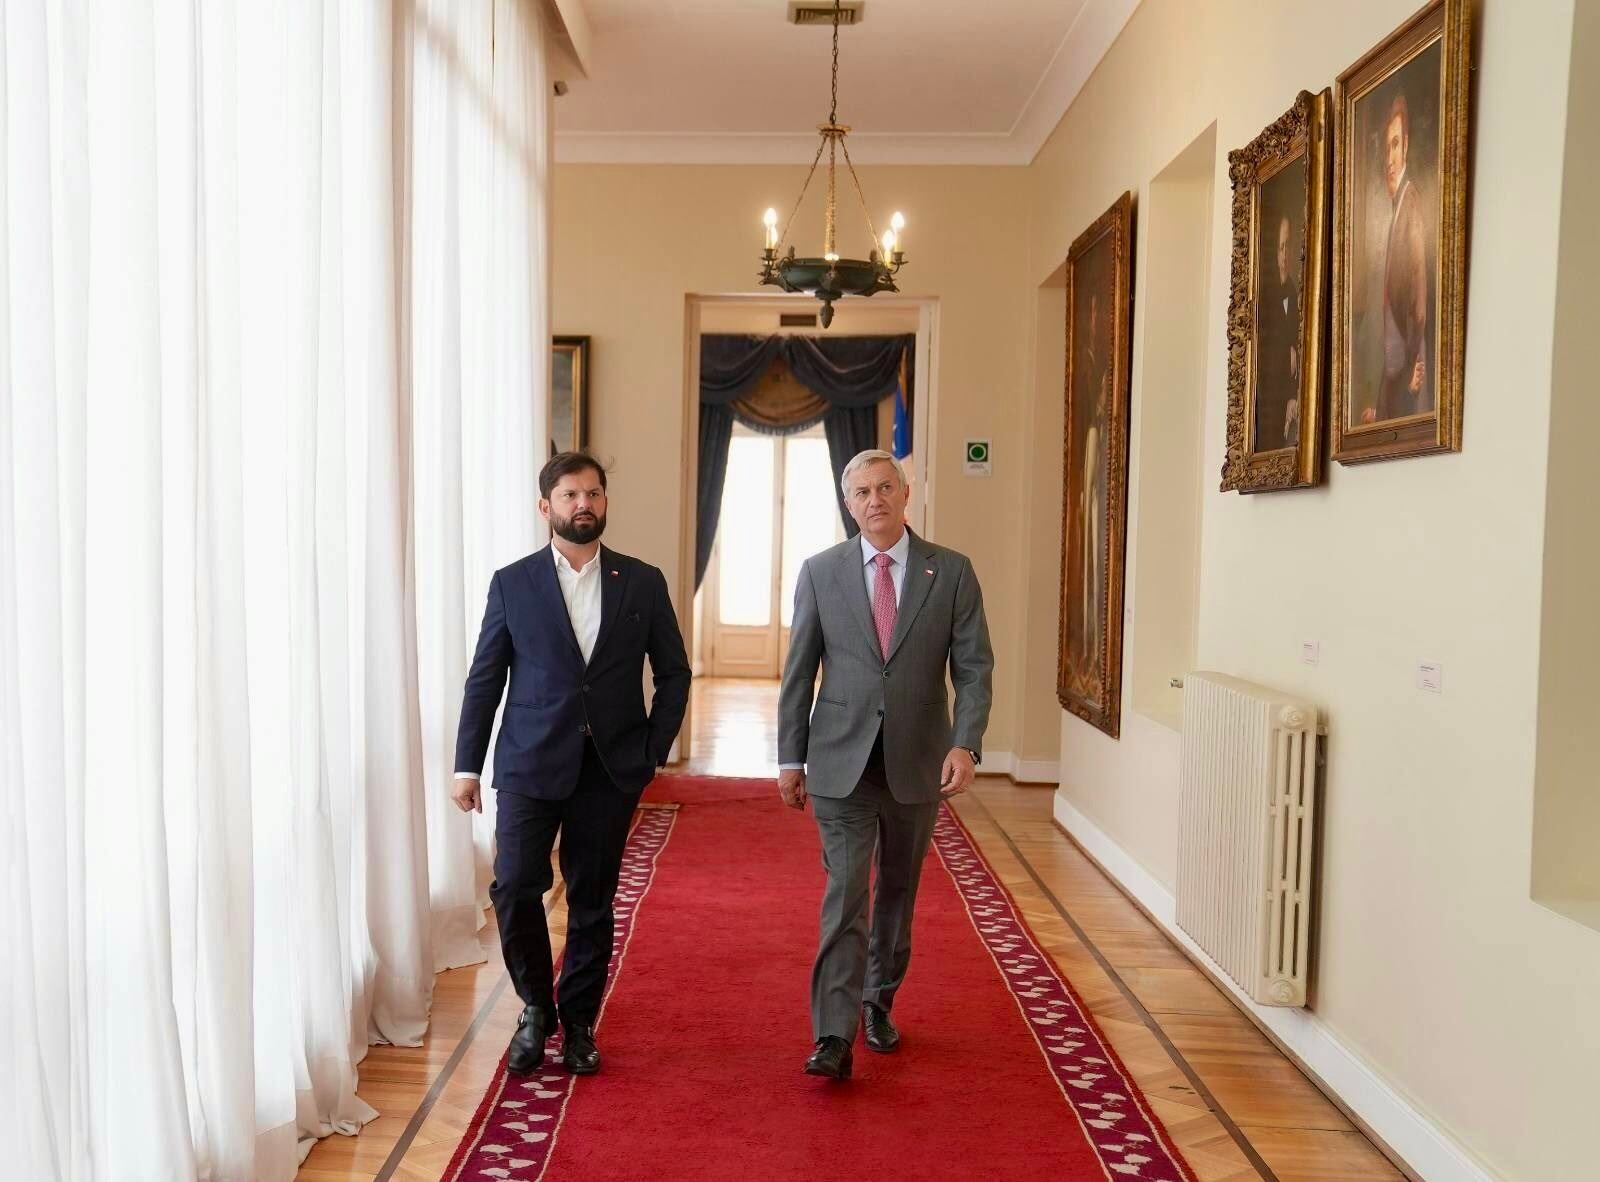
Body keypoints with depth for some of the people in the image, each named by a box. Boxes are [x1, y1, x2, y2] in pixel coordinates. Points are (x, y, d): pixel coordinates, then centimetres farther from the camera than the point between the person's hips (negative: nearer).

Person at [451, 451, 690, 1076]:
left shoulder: (643, 583, 4)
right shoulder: (512, 583, 2)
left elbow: (674, 673, 9)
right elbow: (484, 680, 3)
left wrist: (654, 749, 0)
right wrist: (467, 765, 0)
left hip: (611, 769, 1)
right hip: (531, 765, -1)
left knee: (593, 901, 8)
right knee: (515, 889, -6)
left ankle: (578, 1022, 25)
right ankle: (536, 1007, 19)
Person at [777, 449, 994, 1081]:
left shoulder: (951, 573, 0)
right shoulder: (820, 572, 1)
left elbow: (974, 667, -2)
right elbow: (799, 672, 4)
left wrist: (965, 744, -16)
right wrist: (790, 757, 3)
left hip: (917, 763, 2)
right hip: (842, 762, -1)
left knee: (897, 892, 15)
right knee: (845, 895, -7)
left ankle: (878, 1003, 34)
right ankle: (834, 1037, -4)